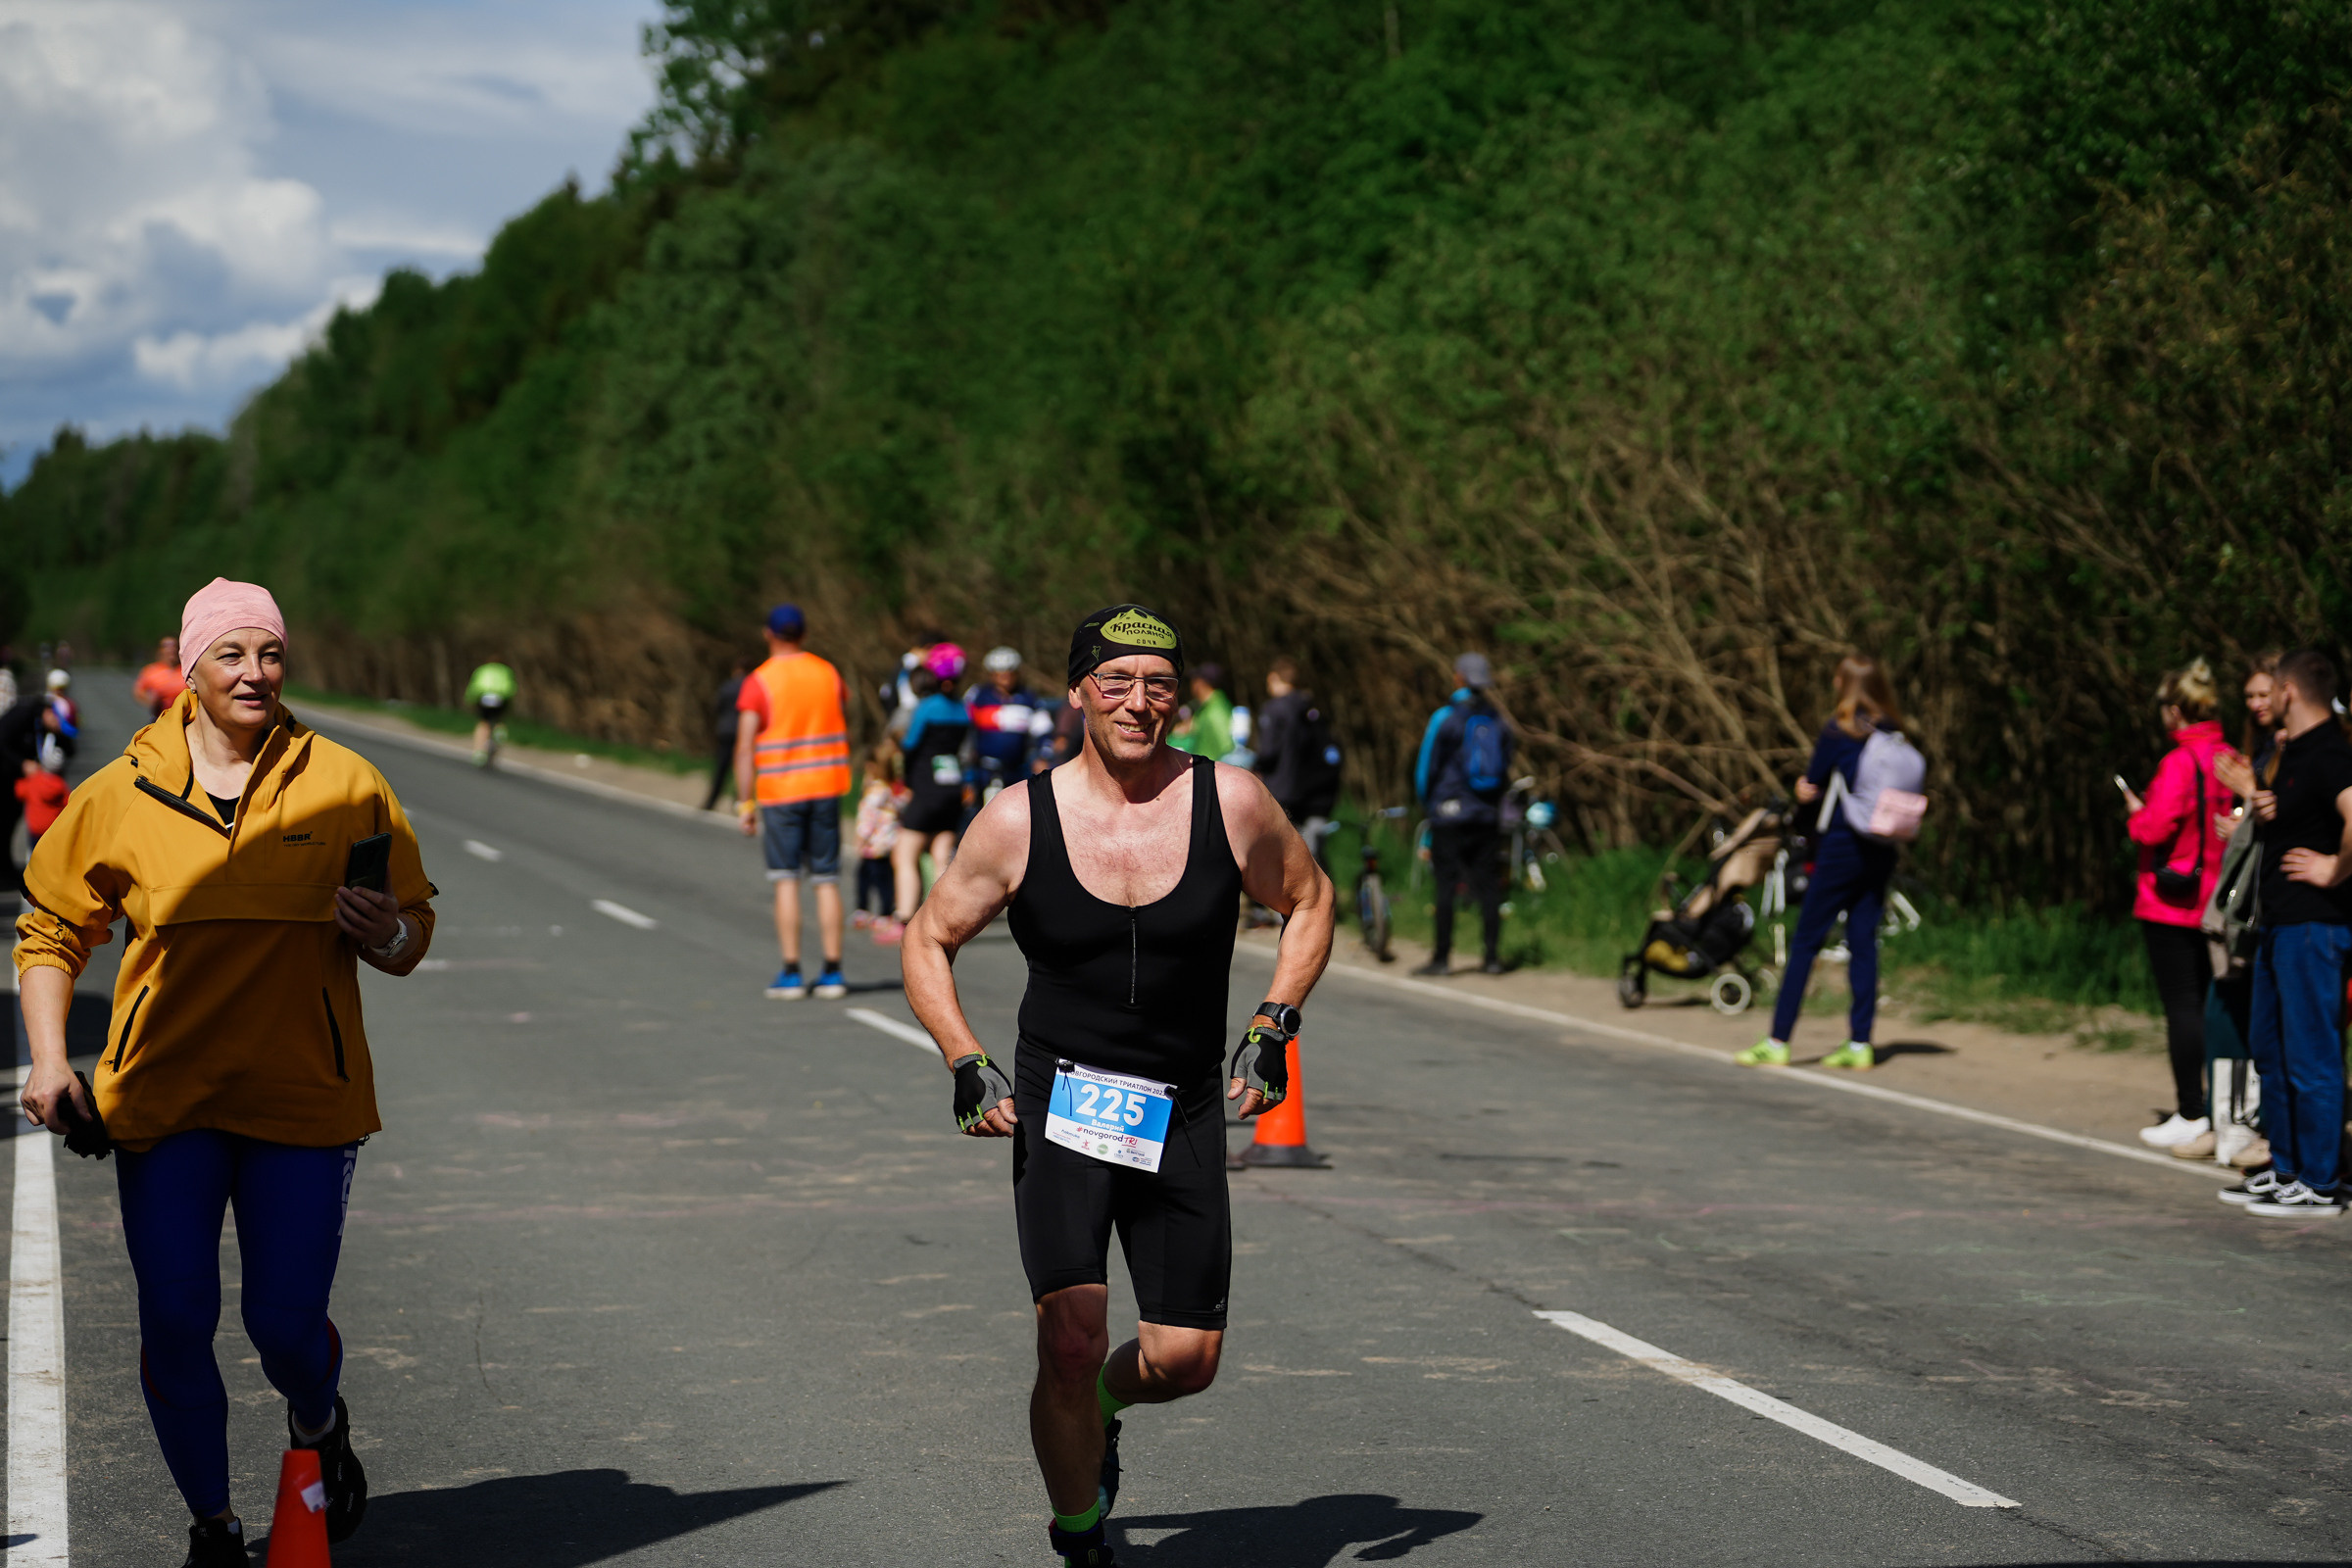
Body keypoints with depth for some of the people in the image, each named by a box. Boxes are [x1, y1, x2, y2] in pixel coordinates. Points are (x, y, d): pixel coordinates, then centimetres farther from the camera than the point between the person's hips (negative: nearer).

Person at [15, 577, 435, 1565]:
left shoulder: (343, 786, 1)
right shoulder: (121, 796, 1)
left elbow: (411, 934, 8)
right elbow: (52, 931, 11)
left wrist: (385, 934, -16)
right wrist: (49, 1060, -1)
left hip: (304, 1098, 0)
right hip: (161, 1099, 1)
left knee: (285, 1325, 0)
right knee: (175, 1324, -2)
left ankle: (318, 1427, 35)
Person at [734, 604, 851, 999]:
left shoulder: (758, 682, -7)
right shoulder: (828, 674, 6)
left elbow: (745, 749, -11)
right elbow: (844, 733, 12)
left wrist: (745, 805, -7)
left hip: (779, 792, -3)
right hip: (826, 788, 3)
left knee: (787, 881, 1)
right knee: (827, 880, 6)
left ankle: (791, 973, -1)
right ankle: (832, 972, 6)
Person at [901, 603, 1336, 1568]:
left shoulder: (1231, 803, -5)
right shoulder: (1019, 820, -8)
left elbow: (1309, 901, 12)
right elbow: (930, 940, 5)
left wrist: (1273, 1027, 1)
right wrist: (967, 1065, -7)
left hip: (1184, 1114, 2)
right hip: (1058, 1106, -2)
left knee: (1186, 1360, 2)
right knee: (1071, 1344, -14)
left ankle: (1103, 1409, 38)